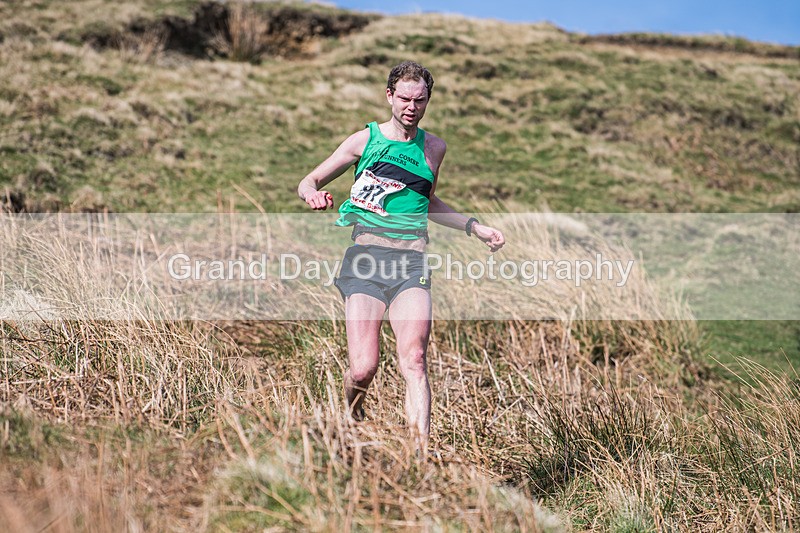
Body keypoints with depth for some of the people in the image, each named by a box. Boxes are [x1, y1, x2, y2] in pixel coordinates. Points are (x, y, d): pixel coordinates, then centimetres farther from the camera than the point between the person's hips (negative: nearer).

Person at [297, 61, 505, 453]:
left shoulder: (434, 148, 16)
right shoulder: (365, 139, 8)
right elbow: (308, 181, 13)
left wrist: (474, 227, 25)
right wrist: (313, 194, -12)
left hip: (411, 259, 2)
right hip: (366, 256, -1)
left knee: (413, 361, -18)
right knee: (363, 369, -9)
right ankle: (353, 420, 24)